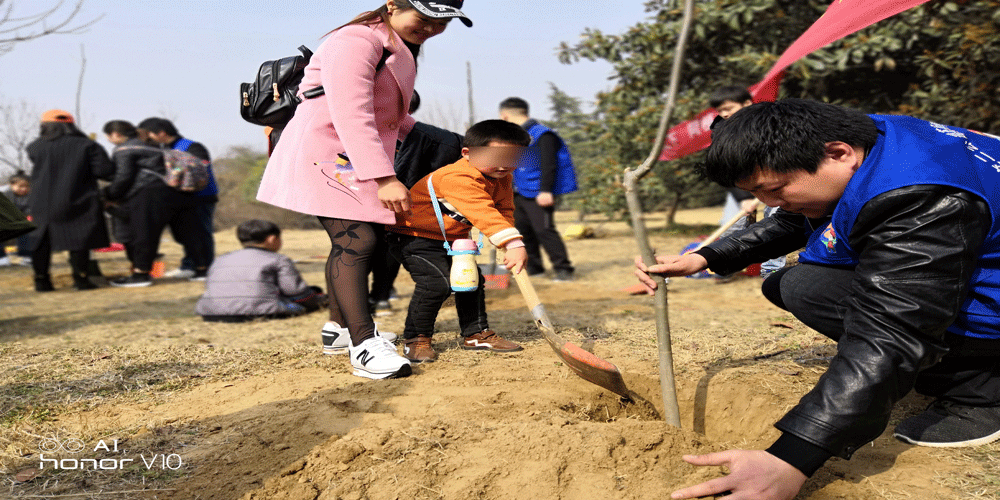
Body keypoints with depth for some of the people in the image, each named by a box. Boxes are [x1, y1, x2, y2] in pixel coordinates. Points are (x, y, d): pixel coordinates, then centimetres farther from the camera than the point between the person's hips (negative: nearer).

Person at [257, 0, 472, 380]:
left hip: (358, 162, 10)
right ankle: (363, 346, -17)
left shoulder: (401, 46, 14)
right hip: (323, 155, -10)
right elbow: (351, 116, -31)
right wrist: (383, 178, -38)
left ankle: (339, 326, 29)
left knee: (361, 242, 13)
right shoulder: (355, 42, -20)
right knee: (355, 241, -18)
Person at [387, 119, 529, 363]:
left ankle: (475, 333, 26)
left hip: (452, 238, 9)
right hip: (412, 235, -9)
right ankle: (415, 338, -5)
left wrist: (512, 247, -16)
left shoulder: (502, 180, -2)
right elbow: (482, 213, -46)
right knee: (436, 281, -23)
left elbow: (504, 210, 2)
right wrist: (513, 244, -54)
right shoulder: (457, 178, -35)